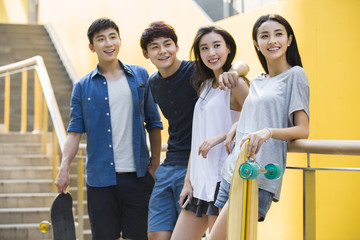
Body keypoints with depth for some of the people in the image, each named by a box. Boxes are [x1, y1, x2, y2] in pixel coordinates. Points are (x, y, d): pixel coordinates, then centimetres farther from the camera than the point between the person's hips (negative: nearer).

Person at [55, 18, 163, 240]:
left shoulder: (140, 76, 7)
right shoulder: (83, 86, 5)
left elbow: (154, 123, 9)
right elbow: (75, 130, 3)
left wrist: (155, 163, 3)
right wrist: (64, 167, -9)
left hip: (137, 174, 1)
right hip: (100, 177, 0)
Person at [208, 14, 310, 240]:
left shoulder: (295, 75, -1)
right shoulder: (256, 82, 19)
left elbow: (302, 130, -7)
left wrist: (269, 132, -24)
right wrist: (236, 127, 12)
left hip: (259, 177, -7)